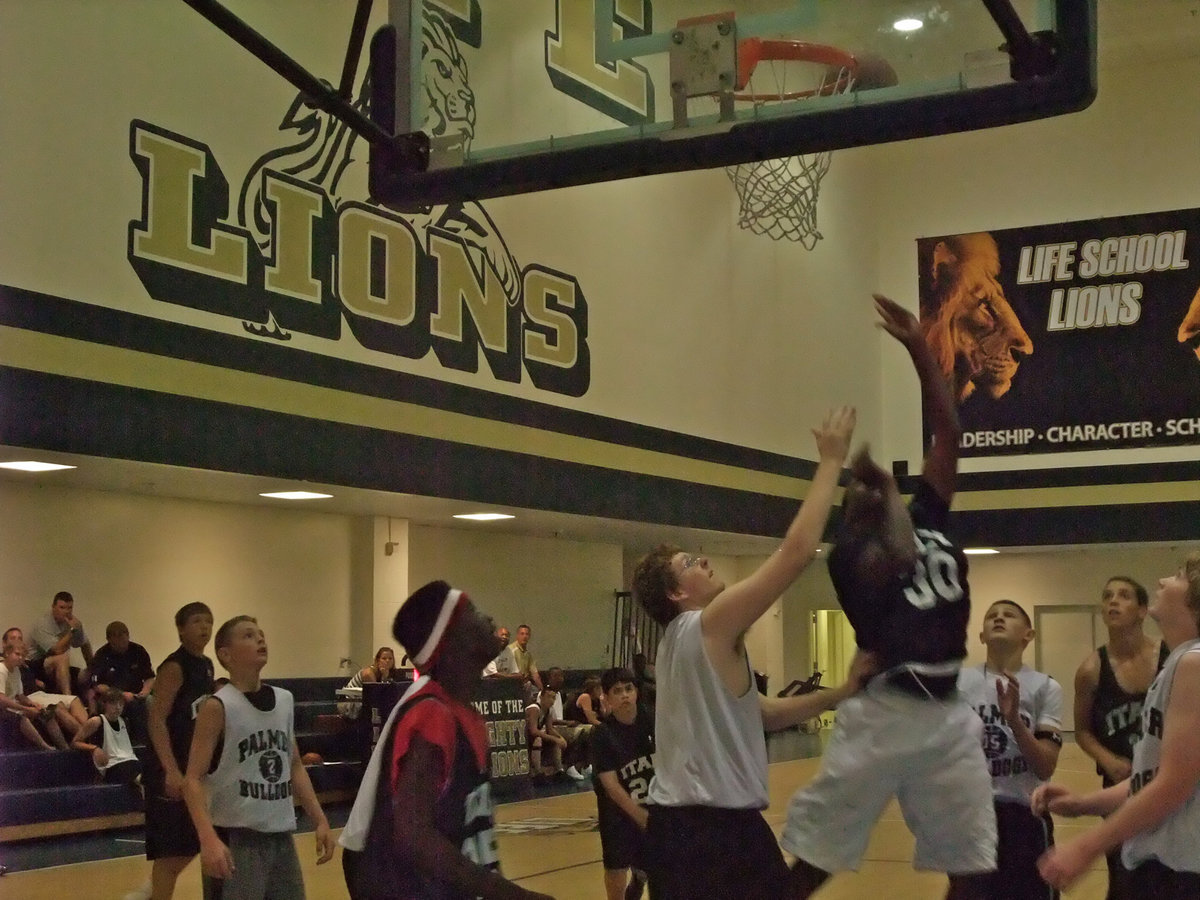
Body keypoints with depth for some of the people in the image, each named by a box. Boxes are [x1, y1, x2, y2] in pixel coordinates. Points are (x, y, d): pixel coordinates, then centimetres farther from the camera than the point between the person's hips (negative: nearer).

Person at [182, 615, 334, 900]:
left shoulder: (285, 700, 9)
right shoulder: (218, 707, -11)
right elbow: (193, 780, -14)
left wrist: (319, 820, 12)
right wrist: (208, 839, -26)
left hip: (281, 837, 7)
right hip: (236, 838, -7)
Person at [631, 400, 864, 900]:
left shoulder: (688, 640, 17)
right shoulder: (709, 626, -12)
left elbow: (758, 713, 18)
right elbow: (796, 551, -18)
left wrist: (837, 696, 7)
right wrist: (831, 460, -10)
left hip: (686, 822, 10)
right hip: (710, 826, -10)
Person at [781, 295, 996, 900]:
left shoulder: (929, 519, 12)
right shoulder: (850, 550, -5)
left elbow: (948, 431, 8)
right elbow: (900, 557, -28)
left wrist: (918, 347, 5)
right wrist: (880, 487, -13)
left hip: (951, 716, 6)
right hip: (886, 715, -6)